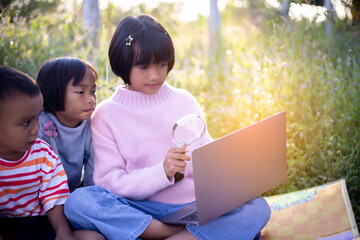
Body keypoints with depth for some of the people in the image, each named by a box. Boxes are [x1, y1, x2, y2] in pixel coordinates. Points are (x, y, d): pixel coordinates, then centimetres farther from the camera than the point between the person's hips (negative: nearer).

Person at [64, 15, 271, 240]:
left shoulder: (185, 101, 11)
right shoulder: (106, 115, 2)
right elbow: (109, 183, -5)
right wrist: (162, 172, -19)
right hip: (142, 210, -2)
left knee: (258, 208, -20)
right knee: (78, 201, -29)